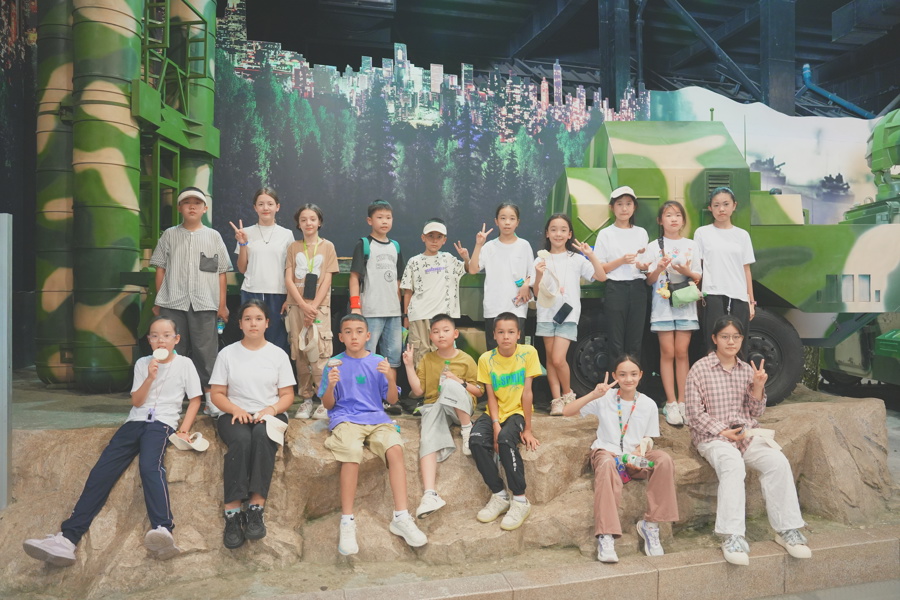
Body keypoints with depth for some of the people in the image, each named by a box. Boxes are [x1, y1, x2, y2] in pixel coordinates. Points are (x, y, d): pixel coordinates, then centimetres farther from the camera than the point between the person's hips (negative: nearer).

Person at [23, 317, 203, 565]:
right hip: (135, 421, 5)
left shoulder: (184, 364, 5)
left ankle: (163, 530, -50)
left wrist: (184, 430, -4)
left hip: (162, 423, -4)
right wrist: (150, 377, -8)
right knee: (102, 470, -16)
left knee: (149, 466, -35)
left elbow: (195, 400, 7)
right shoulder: (142, 363, 14)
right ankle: (67, 539, -21)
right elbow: (136, 402, 8)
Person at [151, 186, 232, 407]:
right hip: (173, 303, 1)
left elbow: (221, 272, 7)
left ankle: (211, 396, 4)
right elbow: (160, 269, 10)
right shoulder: (169, 235, 9)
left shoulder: (213, 236, 8)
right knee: (172, 350, 5)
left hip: (205, 304, -1)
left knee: (205, 351, 0)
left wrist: (222, 304, 3)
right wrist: (158, 301, 6)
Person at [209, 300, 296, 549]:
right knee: (241, 440, -35)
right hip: (234, 415, 0)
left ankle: (256, 509, -36)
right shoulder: (227, 353, 9)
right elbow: (217, 394, 6)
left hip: (269, 415, 0)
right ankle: (232, 514, -35)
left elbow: (287, 395, 7)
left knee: (262, 436, -36)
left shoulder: (278, 354, 9)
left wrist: (271, 409, -14)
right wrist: (235, 409, -13)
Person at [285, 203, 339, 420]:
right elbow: (289, 280, 3)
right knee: (300, 355, 3)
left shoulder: (327, 247, 5)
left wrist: (314, 307, -10)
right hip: (296, 306, 2)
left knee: (319, 353, -9)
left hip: (319, 307, -2)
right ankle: (305, 399, 11)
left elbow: (327, 281, -1)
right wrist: (303, 305, -10)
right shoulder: (294, 247, 10)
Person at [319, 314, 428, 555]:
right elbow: (328, 404, 7)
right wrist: (330, 386, -13)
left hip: (376, 418, 2)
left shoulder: (379, 362, 10)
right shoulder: (334, 364, 8)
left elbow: (392, 400, 8)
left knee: (395, 448, -28)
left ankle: (401, 517, -22)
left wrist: (391, 378, -11)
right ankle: (347, 522, -23)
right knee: (352, 451, -34)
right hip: (345, 419, -2)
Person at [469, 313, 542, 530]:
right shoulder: (486, 359, -3)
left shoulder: (528, 353, -10)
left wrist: (527, 429, -11)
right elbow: (491, 396, -4)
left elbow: (527, 392, -11)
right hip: (495, 413, 3)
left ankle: (520, 501, -19)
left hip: (517, 412, -3)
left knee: (505, 439, -34)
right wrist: (495, 426, -18)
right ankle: (499, 496, -11)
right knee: (476, 439, -27)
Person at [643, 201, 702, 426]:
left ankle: (682, 402, 6)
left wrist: (687, 271, -12)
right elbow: (649, 281, 2)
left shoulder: (691, 245, 10)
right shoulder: (654, 246, 6)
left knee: (682, 352, 0)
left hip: (686, 304, 1)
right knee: (667, 352, -3)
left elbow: (698, 278, 10)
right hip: (662, 304, -1)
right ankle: (671, 403, 2)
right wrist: (659, 268, -17)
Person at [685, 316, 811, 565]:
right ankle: (732, 537, -36)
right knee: (733, 464, -35)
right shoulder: (700, 369, -1)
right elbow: (695, 413, -3)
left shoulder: (747, 370, 12)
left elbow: (755, 412, 14)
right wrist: (723, 432, -14)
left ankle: (787, 529, -12)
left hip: (746, 434, 4)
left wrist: (758, 387, -3)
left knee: (778, 462, -24)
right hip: (712, 436, -4)